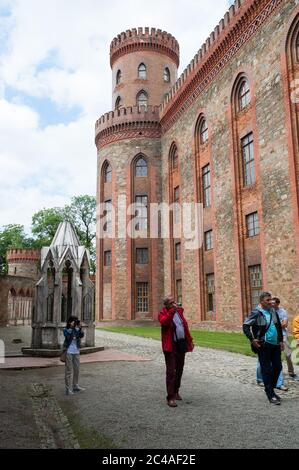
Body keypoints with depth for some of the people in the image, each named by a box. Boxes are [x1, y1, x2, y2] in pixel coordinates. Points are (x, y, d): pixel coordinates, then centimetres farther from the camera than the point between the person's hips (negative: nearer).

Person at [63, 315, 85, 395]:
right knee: (69, 371, -3)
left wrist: (79, 327, -22)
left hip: (76, 352, 5)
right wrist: (72, 328, -25)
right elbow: (68, 336, -22)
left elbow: (81, 335, -10)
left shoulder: (77, 329, 6)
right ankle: (68, 389, 2)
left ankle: (75, 386, 27)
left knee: (76, 369, 13)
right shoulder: (66, 330, -4)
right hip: (69, 352, -5)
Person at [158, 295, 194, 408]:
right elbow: (164, 322, -30)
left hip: (181, 344, 7)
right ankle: (170, 397, -2)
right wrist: (172, 311, -35)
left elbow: (185, 326, 18)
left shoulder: (179, 311, 12)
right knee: (171, 371, -7)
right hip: (170, 346, -6)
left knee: (179, 370, 15)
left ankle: (176, 392, 31)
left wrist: (189, 340, 18)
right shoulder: (163, 313, -7)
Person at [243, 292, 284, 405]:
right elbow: (245, 326, -14)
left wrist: (281, 340, 16)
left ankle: (271, 389, 29)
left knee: (277, 367, 11)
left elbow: (279, 326, 19)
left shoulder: (273, 311, 8)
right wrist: (252, 340, -17)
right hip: (264, 345, -7)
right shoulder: (256, 313, -12)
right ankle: (271, 395, 9)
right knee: (266, 370, 0)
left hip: (275, 345, 7)